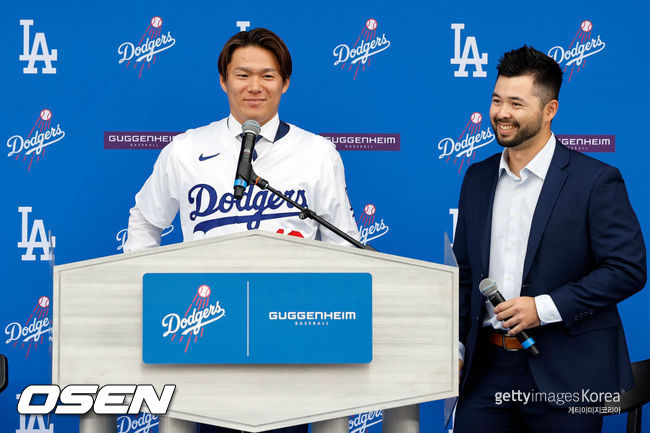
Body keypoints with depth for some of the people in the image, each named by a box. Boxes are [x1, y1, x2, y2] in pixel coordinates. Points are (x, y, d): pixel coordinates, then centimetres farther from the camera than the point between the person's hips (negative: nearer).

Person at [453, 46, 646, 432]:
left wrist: (544, 307, -17)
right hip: (489, 369, 5)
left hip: (565, 375, -4)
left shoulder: (596, 181, -7)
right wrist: (456, 344, 8)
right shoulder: (478, 179, 11)